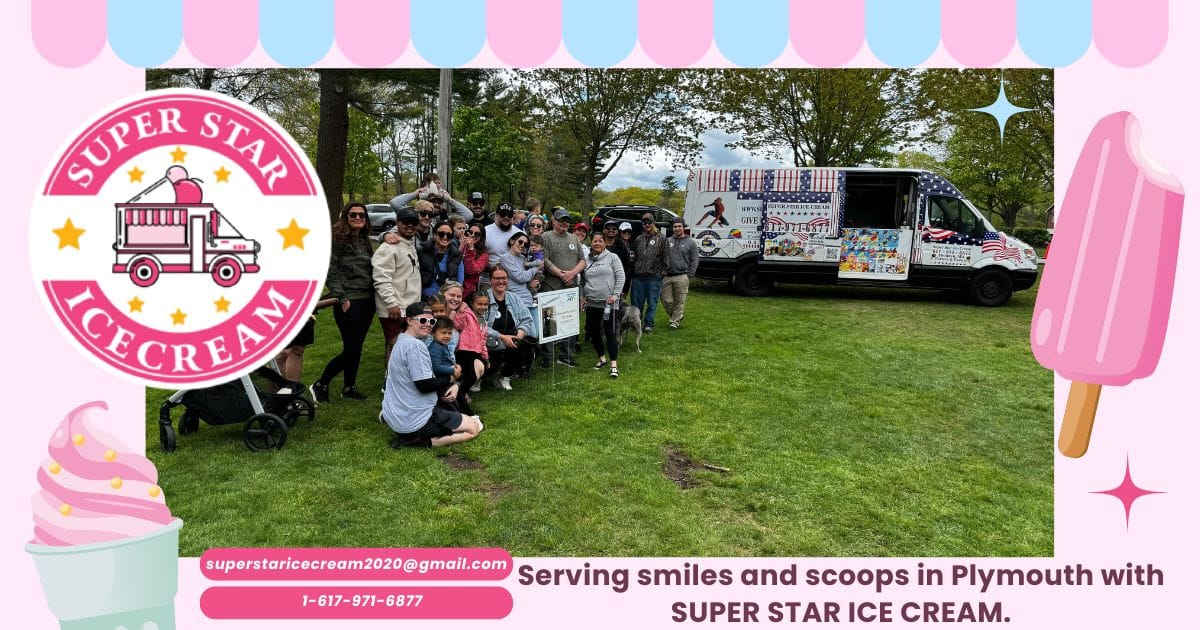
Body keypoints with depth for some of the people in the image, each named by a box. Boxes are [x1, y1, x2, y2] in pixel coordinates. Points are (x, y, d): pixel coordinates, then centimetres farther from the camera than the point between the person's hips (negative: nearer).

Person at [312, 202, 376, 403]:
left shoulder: (365, 240, 14)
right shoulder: (336, 238, -8)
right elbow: (331, 271, -13)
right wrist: (342, 299, -16)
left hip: (367, 301, 7)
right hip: (349, 302, -7)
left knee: (356, 347, 13)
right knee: (351, 349, -6)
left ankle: (349, 387, 27)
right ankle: (320, 385, 10)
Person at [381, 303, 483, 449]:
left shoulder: (403, 340, 12)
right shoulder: (415, 345, -21)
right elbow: (424, 386, -23)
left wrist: (452, 386, -1)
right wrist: (451, 378, -6)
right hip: (414, 421, -10)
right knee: (474, 428, 1)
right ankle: (422, 441, -11)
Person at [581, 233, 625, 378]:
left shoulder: (612, 257, -2)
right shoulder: (587, 260, 11)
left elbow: (621, 277, -6)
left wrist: (615, 295, -13)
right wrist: (583, 297, 12)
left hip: (609, 303, -5)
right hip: (591, 303, 5)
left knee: (610, 333, -6)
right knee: (593, 332, 11)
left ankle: (613, 365, -4)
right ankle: (602, 358, 29)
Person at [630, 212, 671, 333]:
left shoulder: (661, 239, 2)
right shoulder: (638, 239, 14)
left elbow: (666, 257, 0)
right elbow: (634, 256, 21)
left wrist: (662, 272, -6)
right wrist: (634, 269, 12)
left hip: (654, 277, -4)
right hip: (638, 277, 4)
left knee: (652, 302, 2)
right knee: (636, 301, 8)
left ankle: (648, 324, 10)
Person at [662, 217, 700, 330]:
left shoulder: (690, 242, 4)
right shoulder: (668, 241, 12)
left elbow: (694, 260, 3)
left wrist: (690, 276, -4)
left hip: (681, 277, -3)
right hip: (667, 276, 3)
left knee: (679, 301, 0)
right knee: (666, 300, 2)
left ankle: (675, 322, 11)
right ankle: (678, 316, 24)